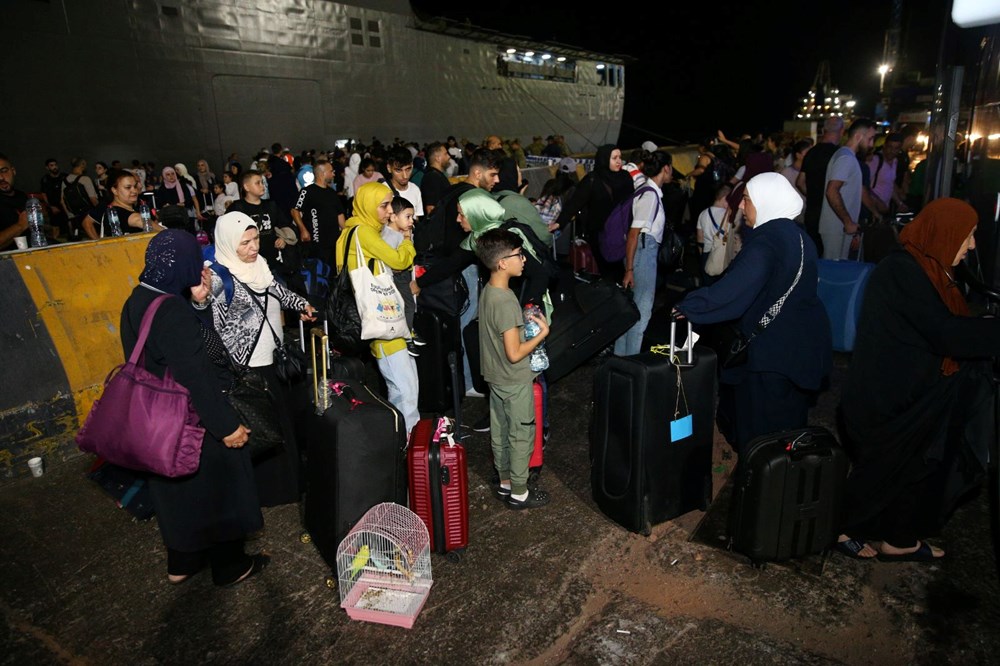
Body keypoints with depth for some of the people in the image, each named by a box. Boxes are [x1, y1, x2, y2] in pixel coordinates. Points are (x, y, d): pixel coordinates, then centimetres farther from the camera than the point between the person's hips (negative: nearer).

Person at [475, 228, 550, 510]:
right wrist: (543, 332, -16)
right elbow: (515, 353, -26)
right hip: (515, 382, -9)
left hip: (496, 378, 9)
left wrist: (525, 324, 9)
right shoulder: (506, 301, -28)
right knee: (521, 436, 7)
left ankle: (505, 482, 36)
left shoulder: (487, 291, 1)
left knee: (500, 432, 19)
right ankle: (519, 493, 22)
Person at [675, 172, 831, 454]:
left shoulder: (765, 243, -22)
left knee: (760, 432, 4)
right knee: (787, 426, 23)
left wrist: (686, 308, -25)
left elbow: (730, 293, -33)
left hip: (772, 352, -9)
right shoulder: (796, 235, 8)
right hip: (801, 346, 9)